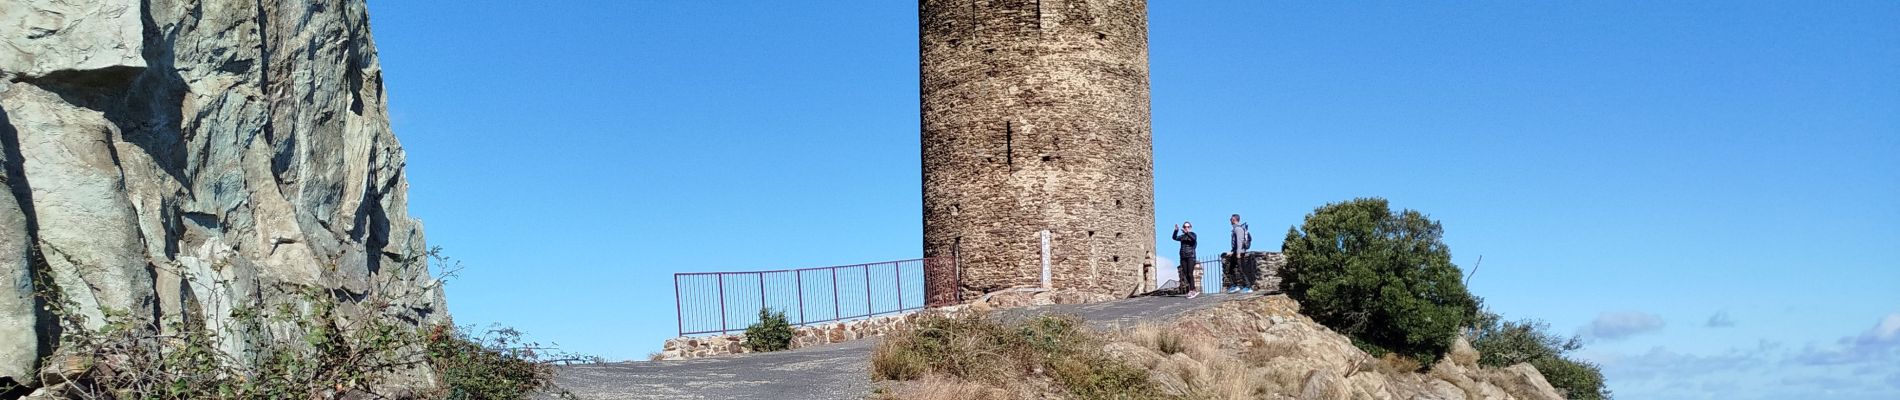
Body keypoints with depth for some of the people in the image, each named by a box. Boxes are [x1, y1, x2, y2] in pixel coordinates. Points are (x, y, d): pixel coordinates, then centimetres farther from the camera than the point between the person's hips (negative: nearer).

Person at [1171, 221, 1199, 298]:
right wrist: (1176, 230, -18)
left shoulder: (1192, 234, 4)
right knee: (1185, 275, 0)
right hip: (1183, 257, 5)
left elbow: (1193, 239, -19)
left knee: (1190, 274, -14)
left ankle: (1192, 290, -16)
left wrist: (1187, 232, -33)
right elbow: (1175, 238, -1)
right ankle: (1190, 291, 2)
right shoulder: (1182, 236, 16)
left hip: (1191, 256, -5)